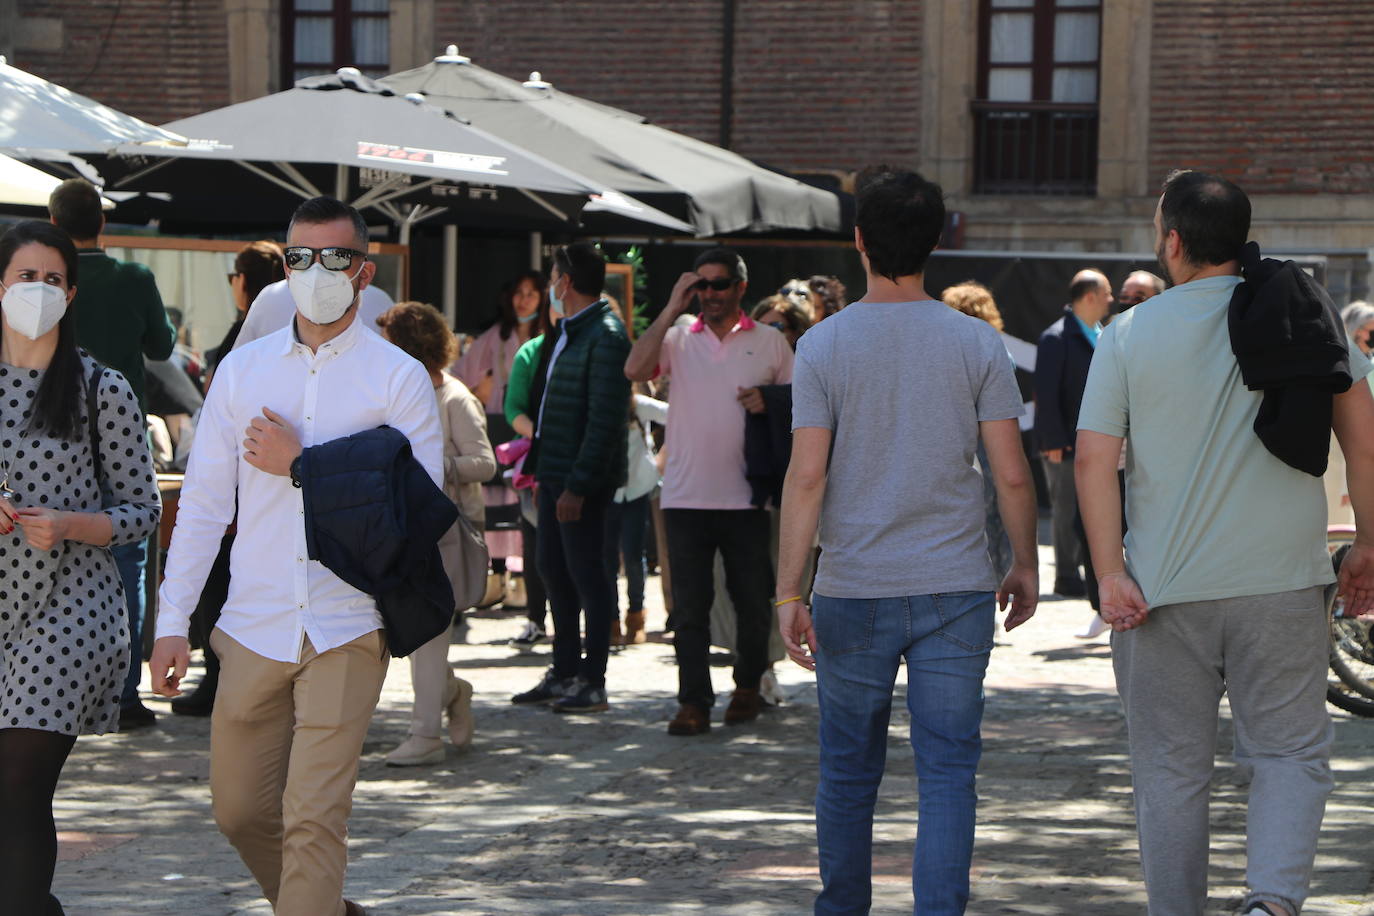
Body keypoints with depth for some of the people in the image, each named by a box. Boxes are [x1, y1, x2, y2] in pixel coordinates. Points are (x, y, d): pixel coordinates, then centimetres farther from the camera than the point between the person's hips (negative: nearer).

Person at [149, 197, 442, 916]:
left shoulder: (399, 378, -1)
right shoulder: (243, 369, 9)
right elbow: (204, 500, 10)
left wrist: (301, 465, -11)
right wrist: (172, 621, 5)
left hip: (346, 632, -4)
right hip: (253, 627, 4)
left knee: (313, 819, -9)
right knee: (240, 810, 13)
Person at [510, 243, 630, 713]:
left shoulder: (606, 336, -15)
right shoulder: (569, 332, 16)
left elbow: (605, 420, -20)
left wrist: (577, 485, -22)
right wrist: (538, 465, 18)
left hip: (583, 479, -10)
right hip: (556, 473, 10)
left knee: (586, 573, -4)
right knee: (554, 569, 13)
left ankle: (592, 683, 2)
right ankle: (564, 672, 22)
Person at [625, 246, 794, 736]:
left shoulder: (770, 341, 8)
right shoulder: (678, 338, 7)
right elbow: (635, 369, -10)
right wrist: (671, 309, -9)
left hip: (747, 497, 0)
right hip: (686, 495, 0)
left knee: (753, 601, 6)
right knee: (689, 606, -1)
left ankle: (748, 686, 25)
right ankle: (694, 701, 3)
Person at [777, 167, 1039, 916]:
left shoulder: (823, 345, -4)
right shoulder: (976, 343, -1)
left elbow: (807, 477, -9)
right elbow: (1012, 475, -2)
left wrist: (788, 592, -7)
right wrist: (1024, 565, 11)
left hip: (854, 593, 0)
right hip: (957, 589, 0)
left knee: (848, 770, 14)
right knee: (947, 769, 2)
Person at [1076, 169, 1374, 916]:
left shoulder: (1130, 334, -1)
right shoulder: (1307, 316, 4)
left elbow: (1094, 458, -8)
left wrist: (1109, 574, -7)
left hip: (1165, 588, -1)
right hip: (1282, 580, 1)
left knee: (1171, 770, 10)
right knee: (1290, 751, 7)